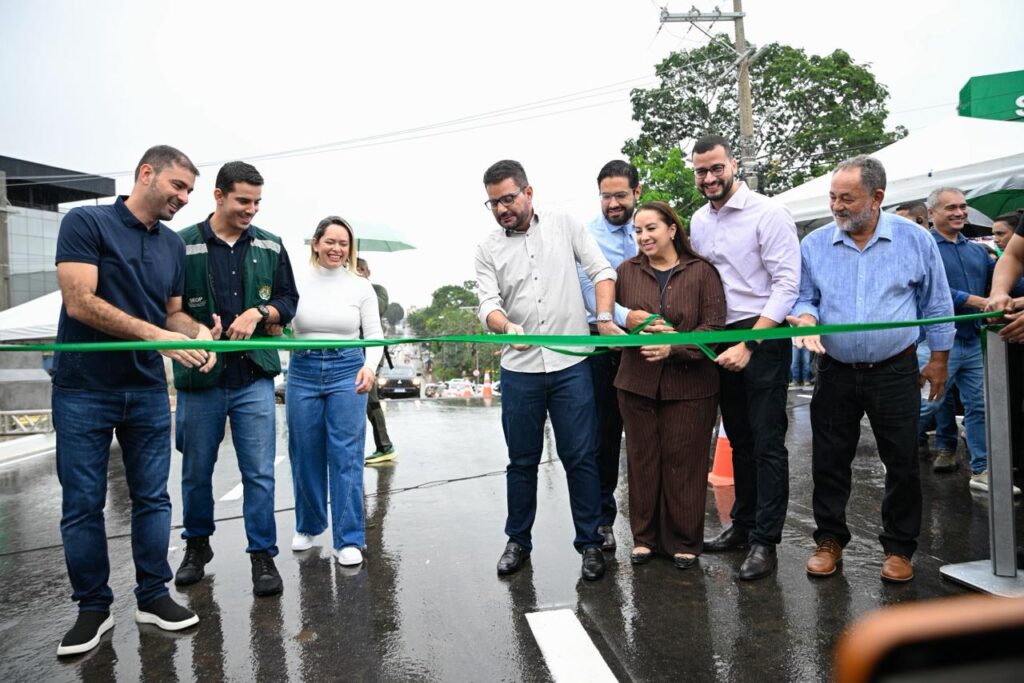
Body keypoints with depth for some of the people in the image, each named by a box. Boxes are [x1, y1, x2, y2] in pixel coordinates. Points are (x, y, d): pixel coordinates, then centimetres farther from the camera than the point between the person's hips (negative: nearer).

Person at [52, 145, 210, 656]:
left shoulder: (173, 245, 9)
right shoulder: (85, 222, -7)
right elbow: (80, 302, -17)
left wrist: (197, 333, -8)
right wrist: (157, 335, -23)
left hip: (149, 391, 5)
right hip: (83, 390, -4)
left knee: (152, 498, 8)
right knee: (82, 504, 6)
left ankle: (153, 595, 21)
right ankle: (93, 607, 20)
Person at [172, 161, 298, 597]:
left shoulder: (270, 247, 6)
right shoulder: (183, 246, -2)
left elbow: (288, 300, 10)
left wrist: (259, 312, -8)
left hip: (254, 377, 1)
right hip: (200, 378, -1)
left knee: (260, 472, 1)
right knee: (196, 471, 14)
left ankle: (263, 555, 14)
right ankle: (197, 545, 36)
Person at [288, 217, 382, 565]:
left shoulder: (360, 286, 2)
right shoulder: (296, 282, 2)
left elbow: (375, 334, 3)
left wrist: (370, 366, -15)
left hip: (347, 370, -1)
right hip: (303, 370, 1)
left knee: (346, 456, -2)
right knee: (305, 455, 10)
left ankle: (349, 539, 7)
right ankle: (308, 526, 31)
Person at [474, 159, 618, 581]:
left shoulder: (564, 226, 6)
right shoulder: (488, 250, 5)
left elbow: (601, 270, 5)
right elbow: (489, 305, -5)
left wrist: (604, 318, -9)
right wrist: (508, 327, -27)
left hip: (571, 365, -1)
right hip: (519, 370, 1)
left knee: (580, 457, 2)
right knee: (522, 460, 11)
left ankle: (590, 542, 17)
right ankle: (518, 541, 27)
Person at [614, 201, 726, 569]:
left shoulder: (701, 271, 0)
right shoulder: (627, 271, 8)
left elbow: (714, 326, -6)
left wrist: (674, 346, -19)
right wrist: (638, 329, -12)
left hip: (689, 384, -2)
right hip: (637, 381, 2)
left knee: (684, 460, 3)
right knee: (642, 458, 8)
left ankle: (684, 540, 20)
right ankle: (644, 536, 22)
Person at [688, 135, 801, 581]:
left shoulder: (767, 214, -9)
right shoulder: (698, 222, 11)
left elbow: (787, 282, -15)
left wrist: (748, 343, -20)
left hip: (763, 336, -6)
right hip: (720, 339, 7)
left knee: (767, 443, -2)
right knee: (739, 439, 16)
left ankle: (764, 541, 8)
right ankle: (743, 523, 30)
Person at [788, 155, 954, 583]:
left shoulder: (915, 240, -2)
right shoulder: (814, 245, 0)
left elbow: (936, 305, 5)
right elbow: (804, 298, 7)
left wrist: (938, 360, 5)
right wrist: (806, 318, -16)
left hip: (896, 372, -1)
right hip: (836, 373, 1)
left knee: (902, 464, 7)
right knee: (829, 462, 7)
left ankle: (899, 548, 24)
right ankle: (830, 540, 24)